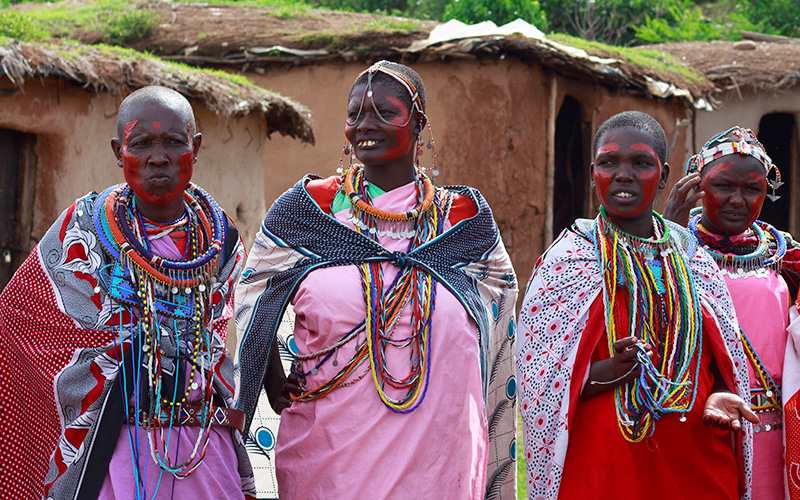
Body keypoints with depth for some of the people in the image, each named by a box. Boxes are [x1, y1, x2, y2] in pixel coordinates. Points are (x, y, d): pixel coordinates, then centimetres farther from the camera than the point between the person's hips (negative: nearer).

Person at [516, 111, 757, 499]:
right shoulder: (567, 260, -2)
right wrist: (605, 373, -22)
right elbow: (541, 384, -5)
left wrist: (717, 398, -7)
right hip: (599, 468, -3)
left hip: (695, 466, 3)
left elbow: (725, 365, 13)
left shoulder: (695, 263, 7)